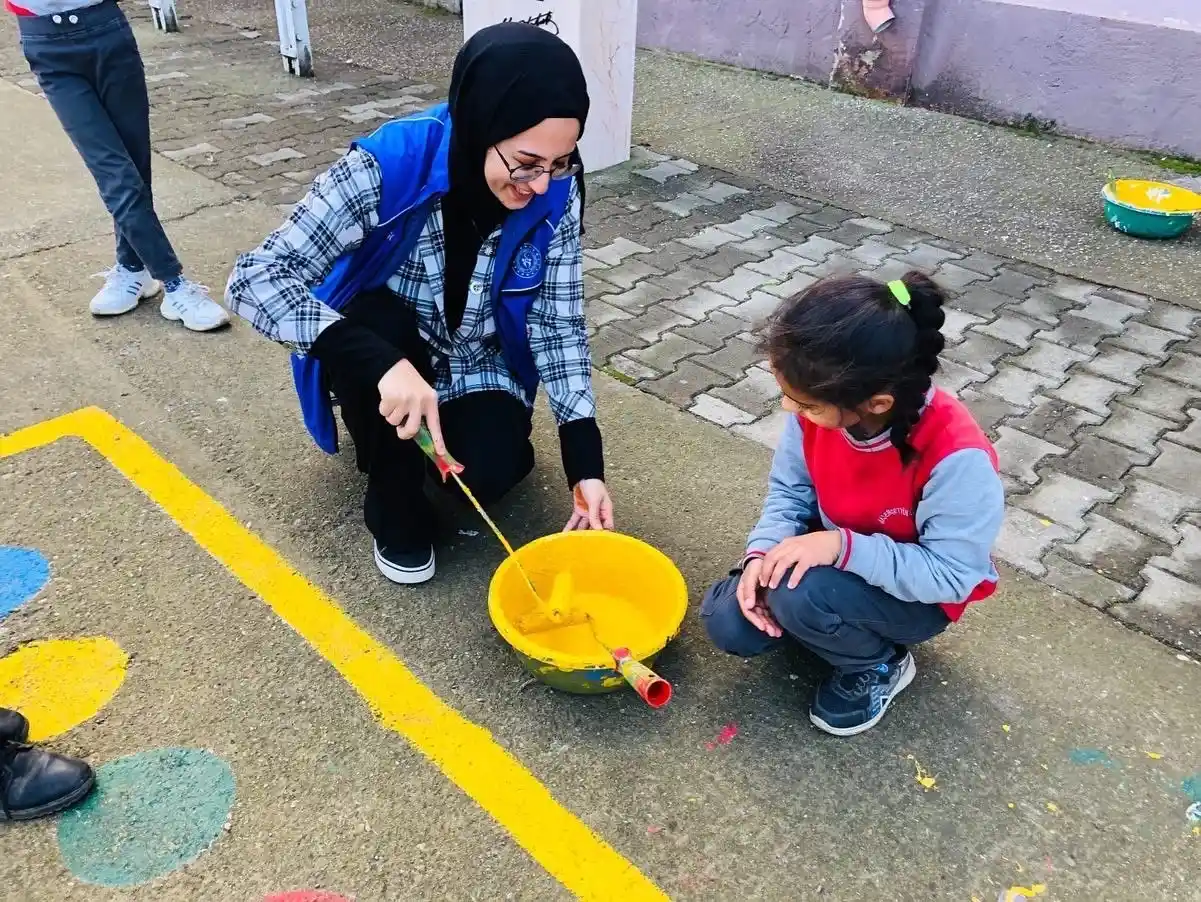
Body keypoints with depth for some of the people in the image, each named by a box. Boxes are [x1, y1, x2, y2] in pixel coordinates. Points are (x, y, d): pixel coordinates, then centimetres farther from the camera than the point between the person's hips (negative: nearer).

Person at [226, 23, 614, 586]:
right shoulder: (388, 166, -30)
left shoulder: (555, 192, -20)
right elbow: (253, 280, -33)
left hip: (479, 364, 2)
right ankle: (397, 507, -10)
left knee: (492, 472, -24)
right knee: (373, 323, -34)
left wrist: (585, 462, -22)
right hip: (383, 349, -1)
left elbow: (558, 324, -14)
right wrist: (380, 362, -46)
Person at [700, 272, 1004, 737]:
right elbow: (789, 490, -7)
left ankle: (878, 666, 0)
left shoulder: (956, 455, -36)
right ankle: (827, 621, 14)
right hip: (834, 553, 5)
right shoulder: (818, 407, -21)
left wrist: (844, 547, -38)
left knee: (798, 595, -33)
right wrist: (763, 553, -25)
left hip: (918, 593, -4)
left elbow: (951, 574, -28)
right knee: (728, 622, -13)